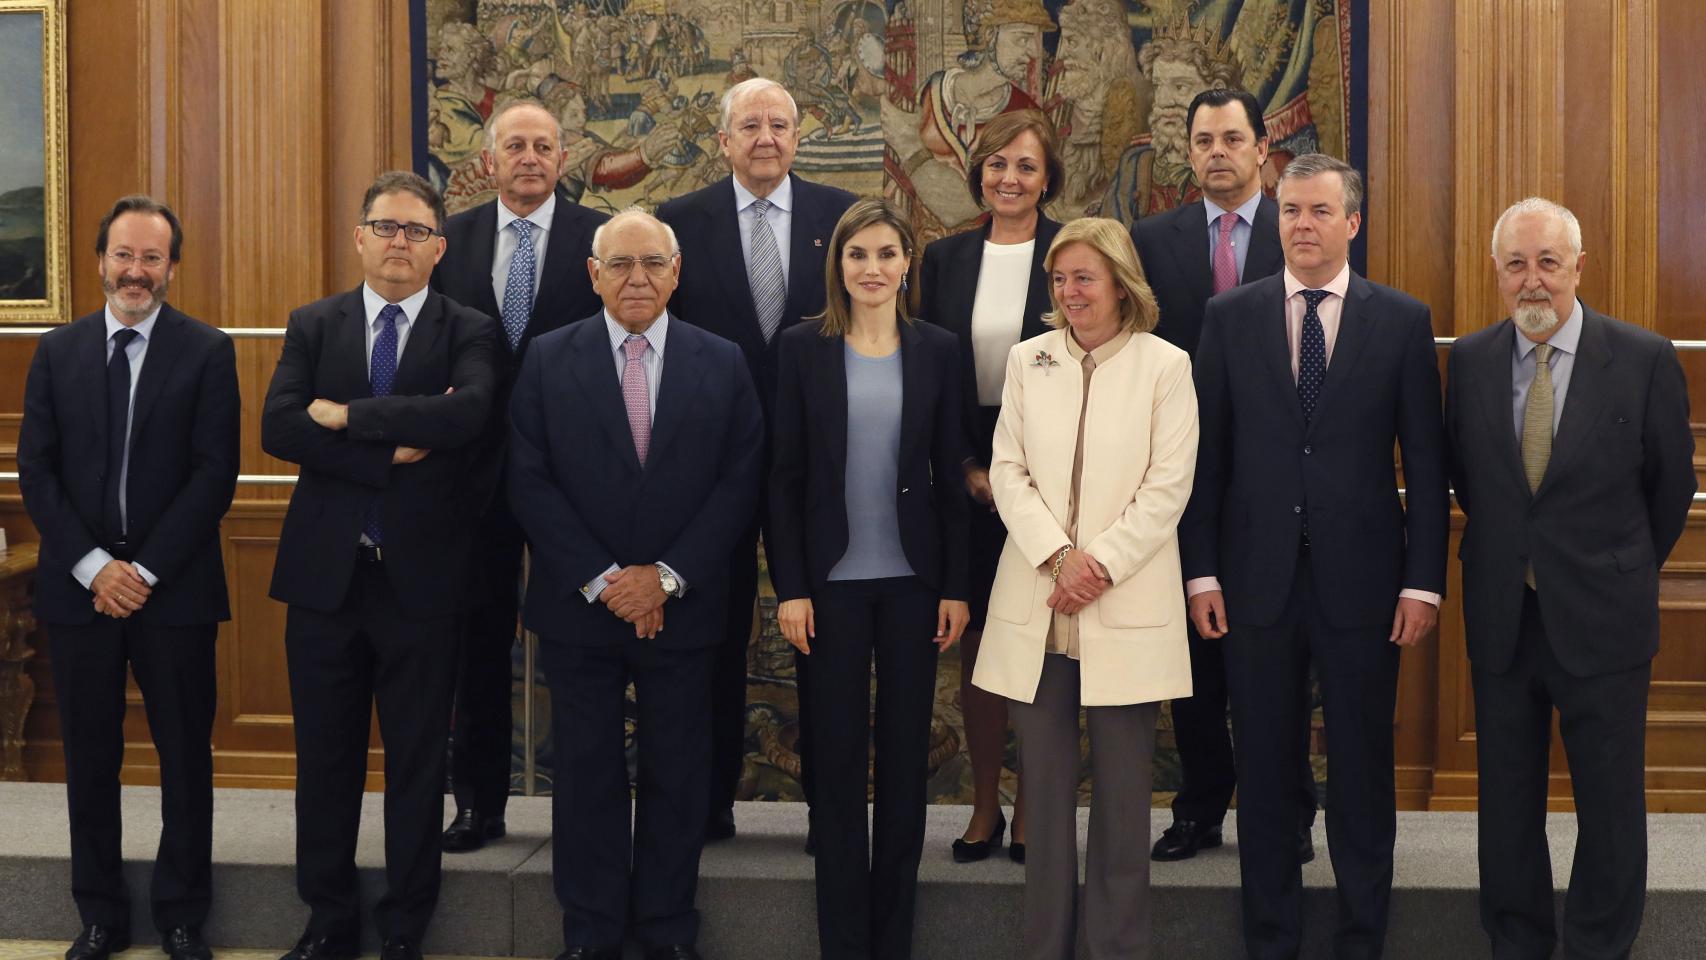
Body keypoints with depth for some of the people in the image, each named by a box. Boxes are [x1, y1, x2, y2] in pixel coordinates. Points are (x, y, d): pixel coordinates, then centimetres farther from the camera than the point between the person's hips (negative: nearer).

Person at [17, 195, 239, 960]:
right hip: (79, 584, 2)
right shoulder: (58, 351, 8)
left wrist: (147, 570, -12)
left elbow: (215, 473, -7)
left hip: (175, 587, -2)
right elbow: (34, 470, 3)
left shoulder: (208, 351, -1)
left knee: (185, 755, 6)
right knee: (89, 758, 9)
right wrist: (93, 567, -8)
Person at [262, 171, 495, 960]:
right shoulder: (312, 325, 7)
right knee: (324, 755, 11)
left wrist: (345, 415, -17)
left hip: (421, 576, -2)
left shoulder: (469, 332, 0)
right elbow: (278, 427, -8)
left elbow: (468, 413, -22)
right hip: (324, 571, 2)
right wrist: (391, 454, -17)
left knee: (418, 760, 7)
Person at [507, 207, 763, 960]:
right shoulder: (548, 360, 1)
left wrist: (667, 578, -11)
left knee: (677, 775, 8)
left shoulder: (723, 365, 2)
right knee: (586, 775, 7)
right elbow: (530, 482, -4)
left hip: (681, 607, 1)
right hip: (578, 607, 0)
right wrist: (601, 580, -12)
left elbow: (738, 483, -2)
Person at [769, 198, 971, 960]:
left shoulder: (937, 349, 3)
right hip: (833, 578, -1)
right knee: (838, 756, 4)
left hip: (914, 578, 1)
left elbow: (950, 475, 3)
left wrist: (956, 585, -1)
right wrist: (789, 587, -7)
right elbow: (785, 476, -2)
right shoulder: (804, 347, -1)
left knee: (906, 753, 7)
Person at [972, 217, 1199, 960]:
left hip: (1125, 607, -2)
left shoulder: (1166, 366, 1)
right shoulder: (1028, 360, 9)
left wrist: (1099, 565, -12)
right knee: (1044, 787, 7)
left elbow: (1168, 487, -4)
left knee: (1123, 793, 2)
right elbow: (1007, 473, 4)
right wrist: (1058, 556, -10)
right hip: (1035, 607, 3)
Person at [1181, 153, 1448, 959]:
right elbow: (1207, 453, 3)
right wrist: (1201, 571, -1)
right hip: (1257, 580, 1)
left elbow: (1426, 461, 0)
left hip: (1361, 580, -1)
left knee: (1362, 768, 8)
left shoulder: (1401, 321, 1)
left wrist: (1424, 581, -5)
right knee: (1265, 769, 9)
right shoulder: (1229, 316, 4)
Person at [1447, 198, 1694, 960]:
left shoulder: (1645, 359, -9)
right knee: (1507, 795, 13)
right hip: (1501, 617, 3)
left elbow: (1670, 487, 2)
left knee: (1610, 802, 8)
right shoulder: (1470, 360, -1)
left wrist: (1622, 574, 11)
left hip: (1601, 619, -2)